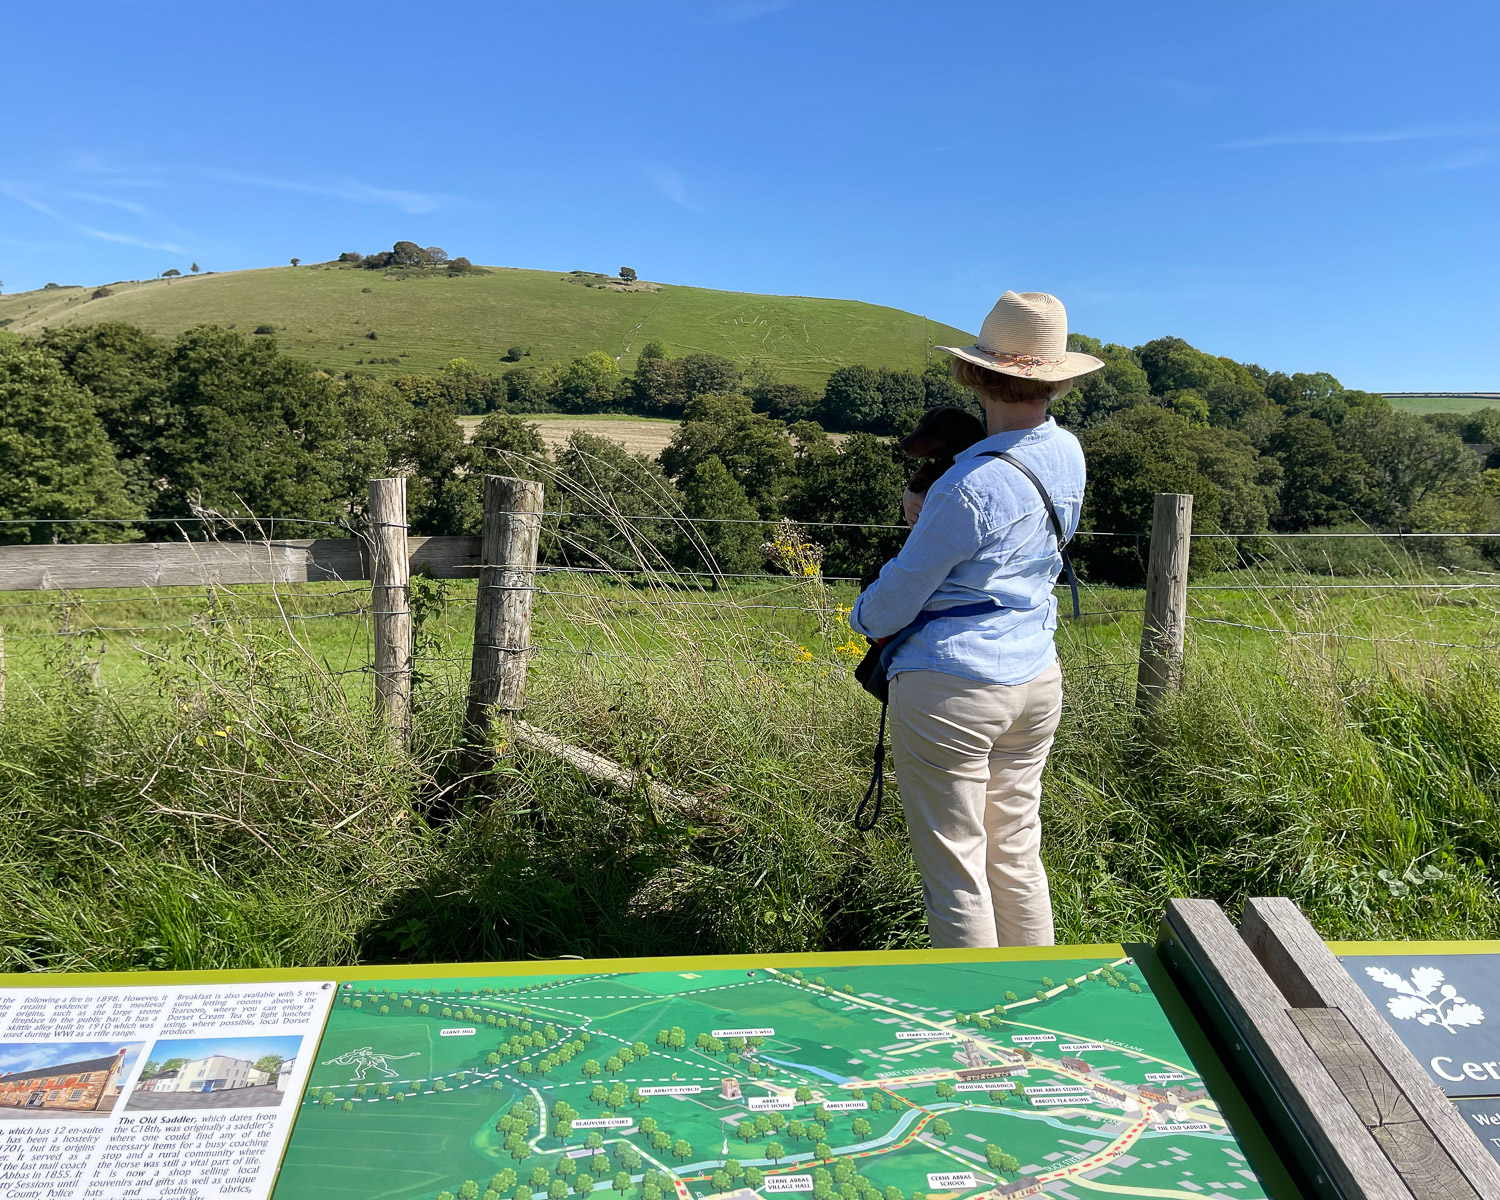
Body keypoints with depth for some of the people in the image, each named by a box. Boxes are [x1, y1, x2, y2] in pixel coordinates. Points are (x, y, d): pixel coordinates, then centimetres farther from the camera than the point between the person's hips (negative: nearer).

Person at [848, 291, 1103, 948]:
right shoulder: (1068, 454, 1)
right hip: (1036, 679, 8)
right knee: (1017, 855, 20)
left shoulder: (968, 487, -23)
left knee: (954, 869, 6)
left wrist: (863, 617, 9)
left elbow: (900, 592, -12)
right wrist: (929, 513, 18)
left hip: (949, 689, -8)